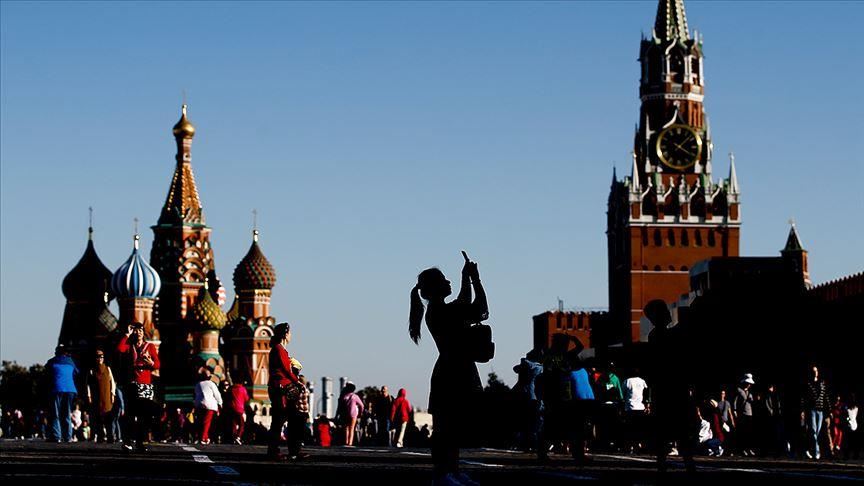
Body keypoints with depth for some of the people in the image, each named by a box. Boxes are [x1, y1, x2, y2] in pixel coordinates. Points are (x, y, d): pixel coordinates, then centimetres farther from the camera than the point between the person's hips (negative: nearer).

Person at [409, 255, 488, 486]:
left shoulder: (439, 311, 14)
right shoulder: (441, 311, -15)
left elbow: (465, 306, 34)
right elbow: (481, 311, -17)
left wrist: (467, 279, 27)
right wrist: (475, 280, -10)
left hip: (456, 374, 10)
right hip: (451, 374, -10)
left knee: (453, 426, 12)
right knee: (446, 426, -10)